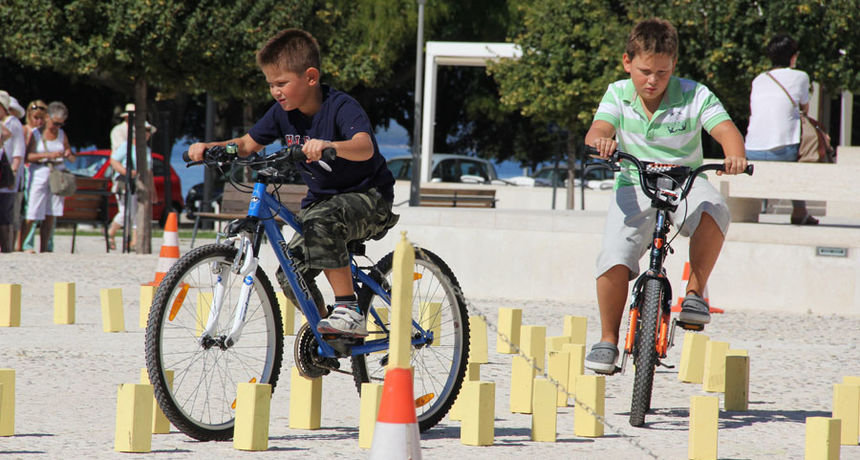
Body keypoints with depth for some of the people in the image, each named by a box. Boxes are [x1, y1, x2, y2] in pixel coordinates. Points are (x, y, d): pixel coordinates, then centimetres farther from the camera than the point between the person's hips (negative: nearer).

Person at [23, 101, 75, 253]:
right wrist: (48, 155, -22)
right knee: (31, 216, -10)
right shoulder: (36, 134, -1)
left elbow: (72, 159, 16)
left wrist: (68, 155, -8)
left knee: (50, 215, 1)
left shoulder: (62, 135, 11)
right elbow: (27, 156, -12)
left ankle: (43, 249, 4)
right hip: (39, 175, -4)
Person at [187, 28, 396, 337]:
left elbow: (364, 148, -40)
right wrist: (209, 147, -12)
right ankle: (323, 326, 19)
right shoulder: (283, 113, -2)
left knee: (322, 221, -38)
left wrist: (329, 146, -60)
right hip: (321, 200, 7)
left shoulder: (341, 107, -22)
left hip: (368, 198, -7)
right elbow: (247, 144, 7)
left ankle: (349, 312, -34)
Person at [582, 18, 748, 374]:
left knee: (713, 210, -36)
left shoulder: (694, 96, -6)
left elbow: (726, 130, -18)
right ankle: (607, 340, -2)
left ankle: (695, 292, -18)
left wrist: (735, 155, -42)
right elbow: (597, 131, -16)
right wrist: (601, 141, -42)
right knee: (614, 260, -20)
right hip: (635, 187, 1)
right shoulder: (618, 95, -1)